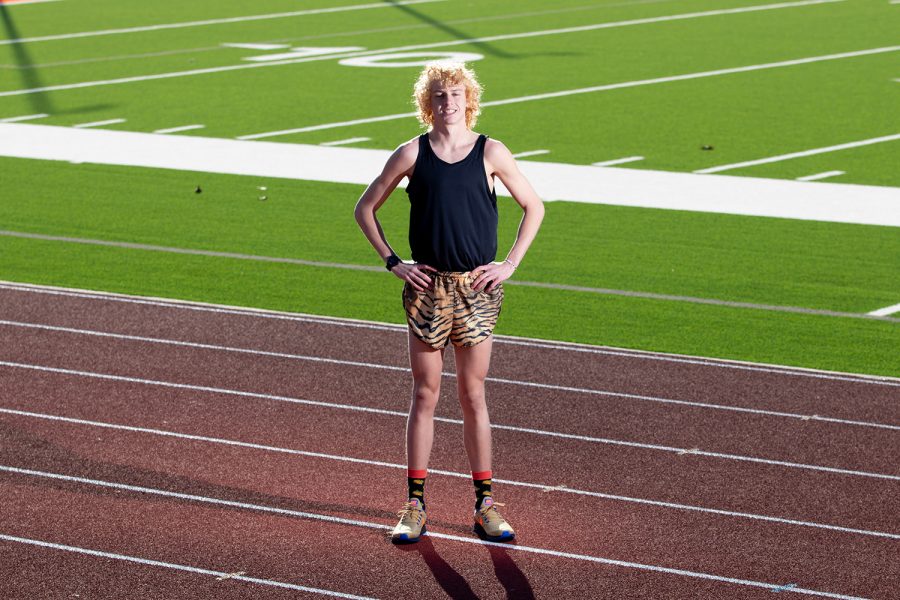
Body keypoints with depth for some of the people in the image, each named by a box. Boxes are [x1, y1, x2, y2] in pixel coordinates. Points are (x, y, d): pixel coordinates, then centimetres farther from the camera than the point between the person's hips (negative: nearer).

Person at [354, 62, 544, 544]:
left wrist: (510, 263, 2)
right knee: (425, 395, 4)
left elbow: (533, 207, 10)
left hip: (477, 287, 0)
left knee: (473, 396, 5)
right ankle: (415, 504, 11)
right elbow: (365, 208, 9)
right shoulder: (411, 154, 0)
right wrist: (392, 262, 1)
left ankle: (485, 504, 13)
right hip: (427, 287, 0)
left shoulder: (491, 153, 0)